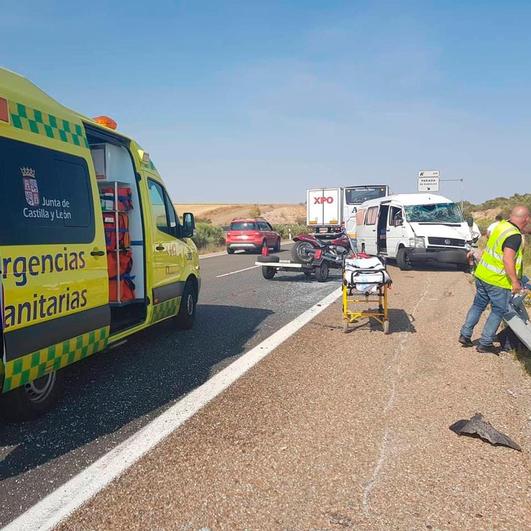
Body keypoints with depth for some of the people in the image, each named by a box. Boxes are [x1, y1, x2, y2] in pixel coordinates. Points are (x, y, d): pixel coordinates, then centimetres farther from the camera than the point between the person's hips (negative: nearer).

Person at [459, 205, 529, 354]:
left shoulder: (501, 225, 3)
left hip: (482, 274, 8)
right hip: (499, 280, -8)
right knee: (498, 311, 8)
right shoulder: (515, 236, -22)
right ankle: (485, 343, 13)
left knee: (478, 305, 19)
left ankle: (465, 335, 23)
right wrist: (515, 281, -23)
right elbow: (508, 260, -30)